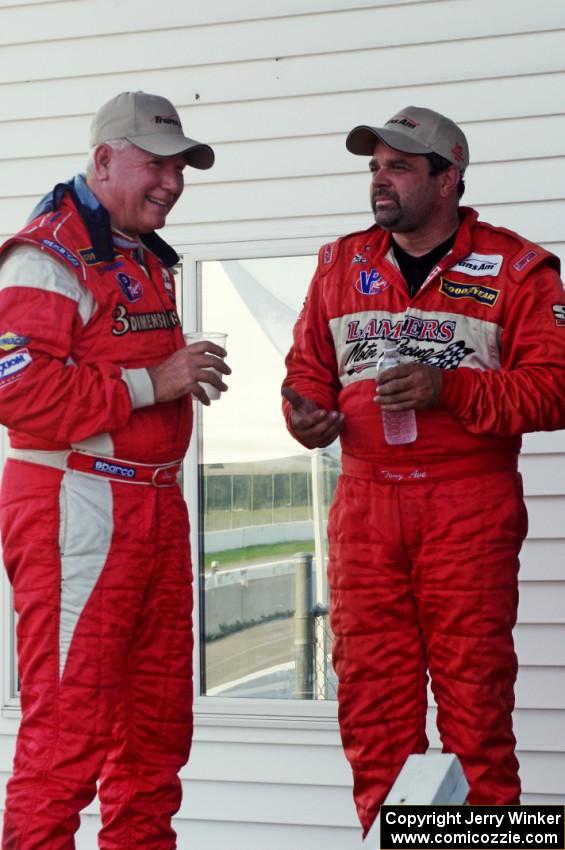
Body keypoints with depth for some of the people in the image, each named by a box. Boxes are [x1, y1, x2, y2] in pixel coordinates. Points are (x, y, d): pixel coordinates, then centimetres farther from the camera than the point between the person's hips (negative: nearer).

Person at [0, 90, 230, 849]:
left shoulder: (146, 259, 19)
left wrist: (188, 374, 11)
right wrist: (152, 382, -20)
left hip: (155, 507, 10)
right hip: (77, 509, -9)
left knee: (158, 721, 16)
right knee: (69, 725, -6)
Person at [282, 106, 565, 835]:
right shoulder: (340, 265, 15)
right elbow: (309, 366, 20)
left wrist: (449, 390, -17)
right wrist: (306, 413, -2)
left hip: (469, 509, -3)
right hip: (364, 506, 4)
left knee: (474, 689, -3)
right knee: (371, 692, 5)